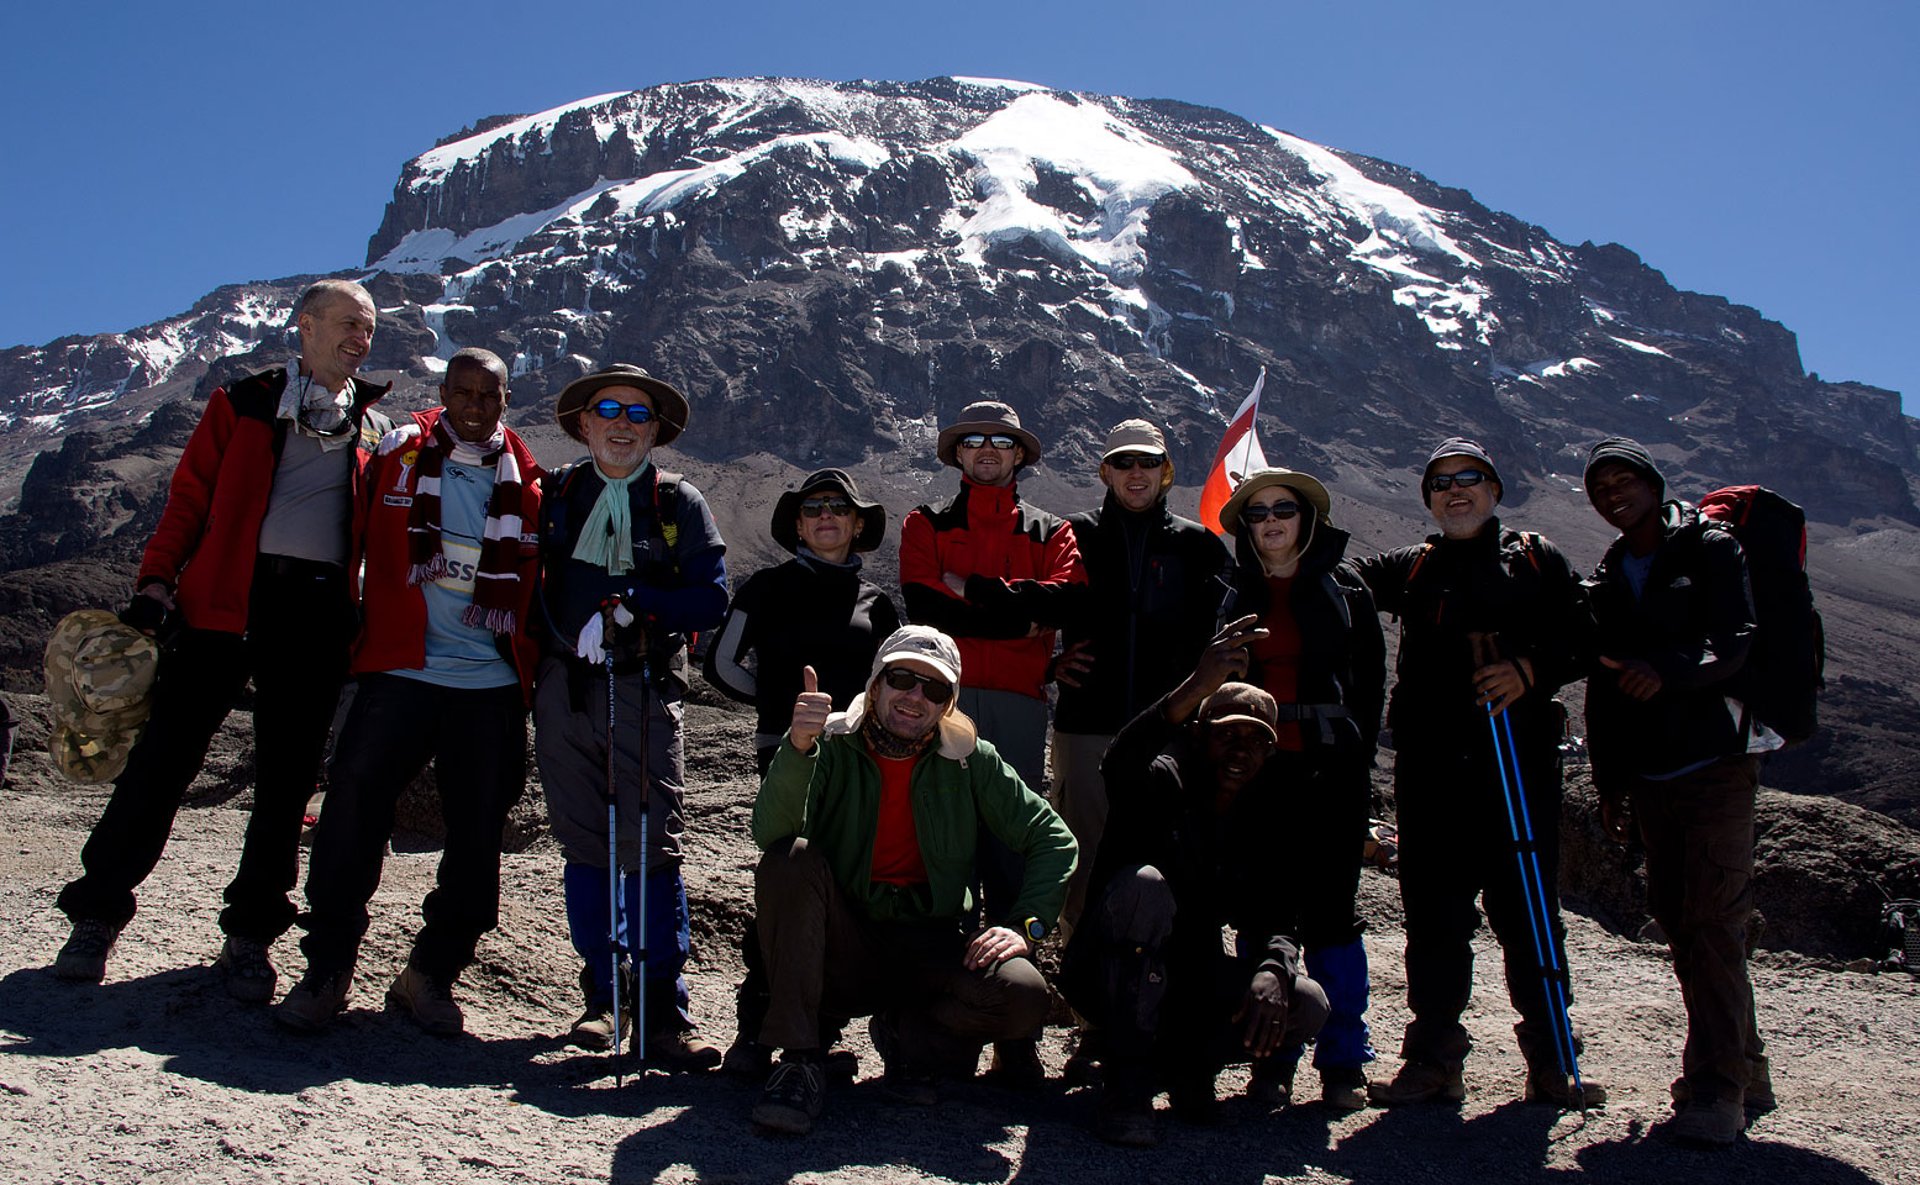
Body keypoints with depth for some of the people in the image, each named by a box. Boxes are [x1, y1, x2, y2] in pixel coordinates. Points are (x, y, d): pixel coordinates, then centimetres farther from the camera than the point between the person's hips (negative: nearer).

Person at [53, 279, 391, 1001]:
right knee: (164, 757, -3)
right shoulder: (245, 402, 12)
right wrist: (156, 582, -5)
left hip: (318, 611, 2)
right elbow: (190, 496, 6)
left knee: (287, 779, 3)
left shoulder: (374, 430, 18)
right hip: (226, 599, -2)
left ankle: (251, 935, 13)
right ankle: (97, 913, 10)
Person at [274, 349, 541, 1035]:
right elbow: (356, 547, 11)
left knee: (477, 837, 3)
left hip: (491, 687, 1)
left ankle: (430, 977, 18)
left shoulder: (525, 482, 8)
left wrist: (531, 675, 9)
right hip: (400, 671, -1)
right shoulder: (397, 456, 6)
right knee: (353, 811, -7)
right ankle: (326, 970, 8)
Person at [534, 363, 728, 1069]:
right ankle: (601, 997, 18)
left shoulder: (680, 503, 8)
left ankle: (662, 1015, -1)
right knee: (584, 845, 6)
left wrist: (627, 602, -11)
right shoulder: (556, 493, 15)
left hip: (645, 691, -2)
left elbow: (711, 597, -1)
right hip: (564, 687, 2)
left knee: (653, 849, -7)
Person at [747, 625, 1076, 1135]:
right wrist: (798, 746, -36)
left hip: (931, 948, 1)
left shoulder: (970, 760, -1)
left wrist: (1024, 924, -11)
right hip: (842, 947, -1)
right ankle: (798, 1059, -20)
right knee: (789, 859, -27)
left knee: (1024, 995, -26)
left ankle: (903, 1034, 5)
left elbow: (1053, 840, 2)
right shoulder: (832, 745, -5)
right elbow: (771, 833, -21)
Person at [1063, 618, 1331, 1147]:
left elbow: (1277, 914, -5)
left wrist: (1273, 969, -29)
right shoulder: (1165, 781, -14)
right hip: (1110, 974, -4)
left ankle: (1184, 1059, 4)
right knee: (1144, 883, -35)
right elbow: (1119, 768, -39)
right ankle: (1128, 1086, -27)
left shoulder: (1271, 812, 1)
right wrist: (1195, 687, -52)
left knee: (1306, 1005, -20)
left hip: (1191, 978, 4)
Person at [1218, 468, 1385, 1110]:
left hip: (1329, 773, -1)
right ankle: (1272, 1055, 14)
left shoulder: (1343, 588, 8)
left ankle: (1343, 1059, 11)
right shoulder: (1231, 593, 10)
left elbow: (1370, 681, 7)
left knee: (1330, 913, 1)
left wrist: (1357, 758, -2)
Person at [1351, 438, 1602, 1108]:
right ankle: (1434, 1059, 12)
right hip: (1431, 765, 2)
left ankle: (1550, 1060, 12)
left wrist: (1531, 669, -12)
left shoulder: (1536, 559, 12)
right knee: (1434, 913, 3)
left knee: (1528, 907, 0)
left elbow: (1582, 638, 5)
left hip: (1522, 757, -1)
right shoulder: (1411, 569, 17)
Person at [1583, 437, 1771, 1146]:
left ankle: (1718, 1088, -10)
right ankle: (1745, 1073, 18)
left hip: (1715, 761, -6)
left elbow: (1738, 643, -11)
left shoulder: (1710, 549, 2)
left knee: (1713, 921, -12)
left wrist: (1670, 672, -29)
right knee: (1677, 922, 6)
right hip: (1649, 775, 6)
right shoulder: (1606, 580, 18)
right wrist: (1609, 781, 16)